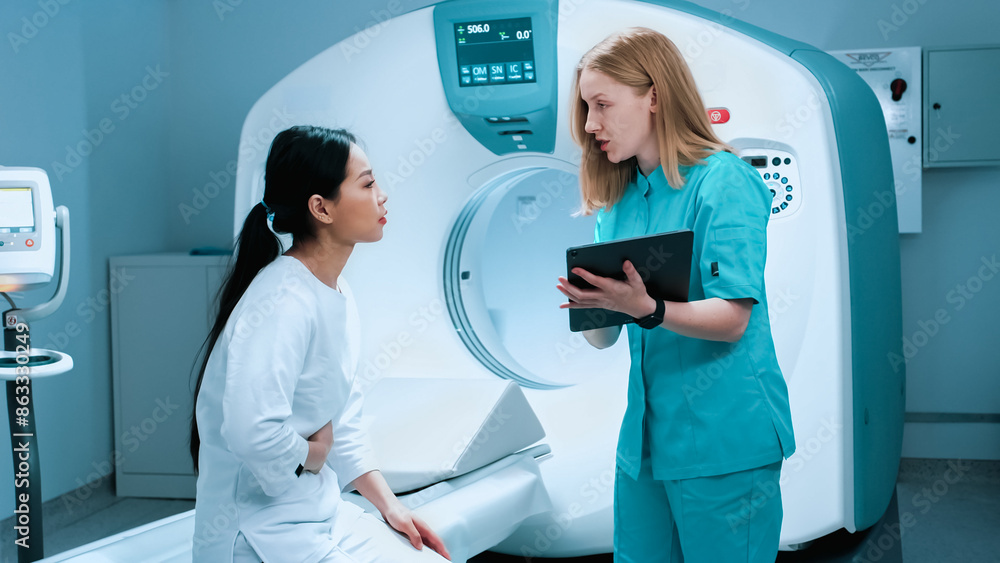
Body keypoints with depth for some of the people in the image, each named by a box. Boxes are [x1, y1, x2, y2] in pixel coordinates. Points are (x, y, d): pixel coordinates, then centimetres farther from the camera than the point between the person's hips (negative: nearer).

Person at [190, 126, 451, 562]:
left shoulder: (339, 297, 8)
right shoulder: (283, 301, -22)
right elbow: (251, 431, -34)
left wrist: (387, 503, 6)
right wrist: (310, 454, -14)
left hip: (325, 514, 9)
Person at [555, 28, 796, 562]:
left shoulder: (724, 182, -9)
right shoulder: (616, 203, 12)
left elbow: (733, 319, -17)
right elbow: (603, 338, 9)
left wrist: (646, 310, -33)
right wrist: (588, 305, -13)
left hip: (723, 439, -6)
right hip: (644, 436, 7)